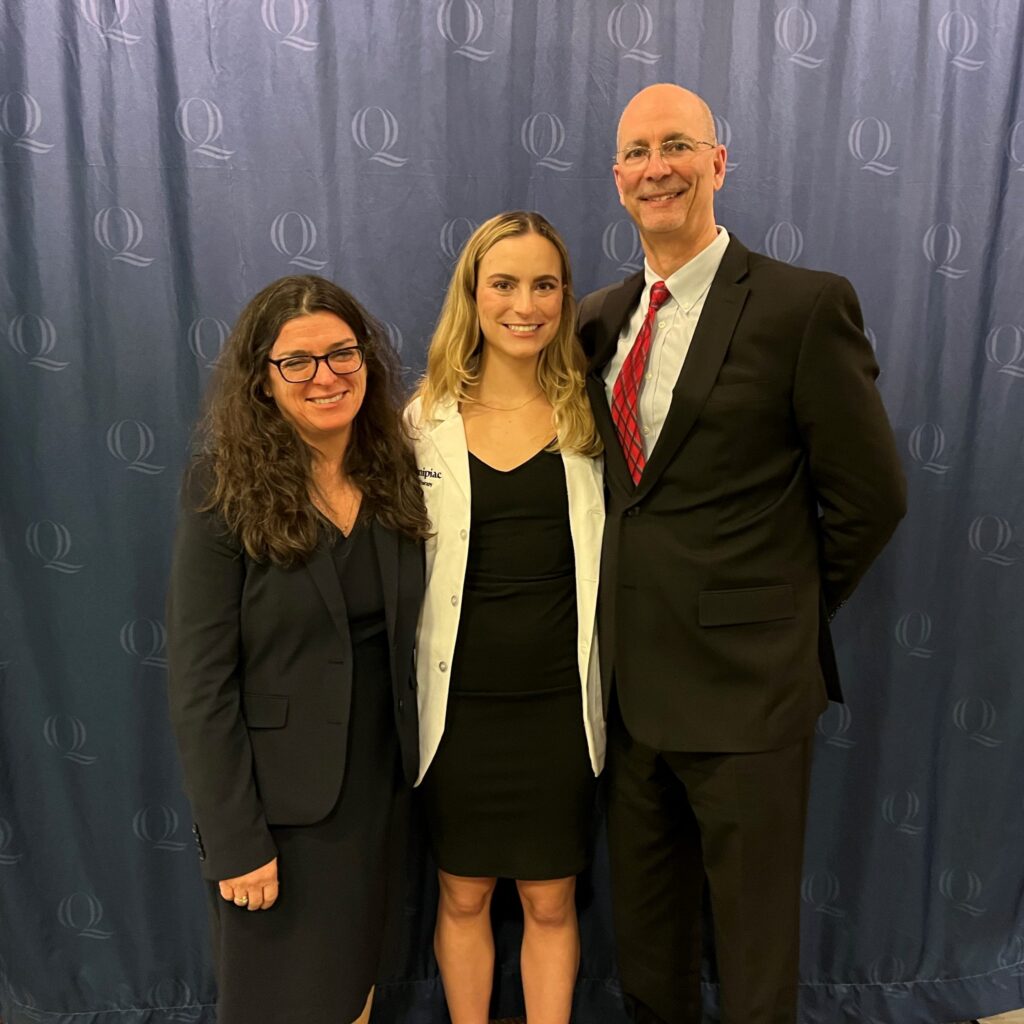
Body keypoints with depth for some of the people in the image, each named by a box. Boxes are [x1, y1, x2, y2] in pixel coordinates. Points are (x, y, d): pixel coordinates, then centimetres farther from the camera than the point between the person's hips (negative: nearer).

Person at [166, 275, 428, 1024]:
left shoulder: (395, 473, -1)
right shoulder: (225, 490, -15)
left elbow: (401, 638, 4)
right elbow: (200, 683, -15)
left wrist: (414, 760, 1)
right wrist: (235, 841, -15)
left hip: (375, 782, 5)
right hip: (278, 795, -4)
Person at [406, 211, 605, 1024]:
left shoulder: (590, 416, -2)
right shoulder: (426, 419, -4)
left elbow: (611, 552, 2)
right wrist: (412, 694, -2)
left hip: (561, 701, 0)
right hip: (460, 703, 0)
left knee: (550, 902, 16)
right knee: (463, 896, 19)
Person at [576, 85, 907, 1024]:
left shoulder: (805, 304, -10)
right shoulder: (599, 319, 8)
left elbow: (870, 495, -7)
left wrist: (788, 613, 0)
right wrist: (638, 599, 5)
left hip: (746, 689, -5)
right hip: (632, 684, 6)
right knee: (647, 945, 23)